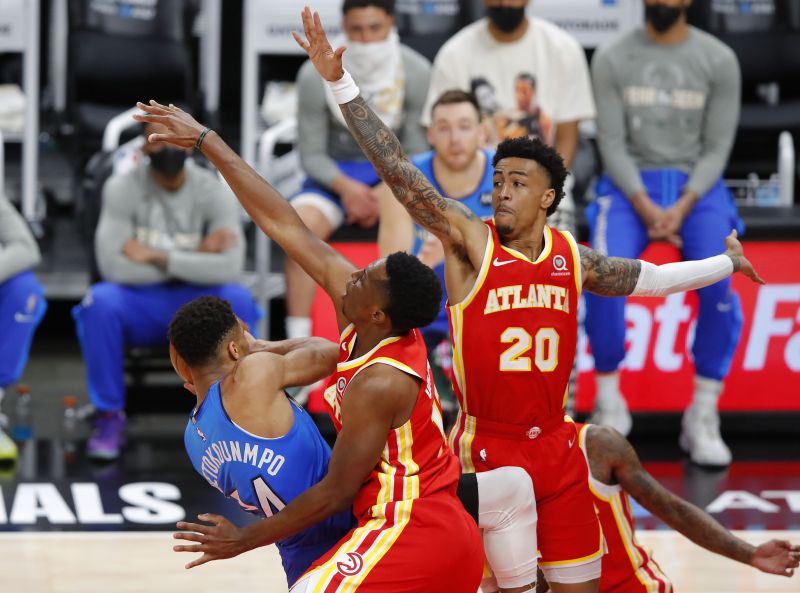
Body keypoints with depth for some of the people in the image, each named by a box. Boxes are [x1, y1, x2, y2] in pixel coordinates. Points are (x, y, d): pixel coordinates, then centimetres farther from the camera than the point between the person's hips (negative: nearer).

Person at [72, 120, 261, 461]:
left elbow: (229, 268, -20)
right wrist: (196, 257, -17)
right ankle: (109, 417, -17)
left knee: (237, 299, -31)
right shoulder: (123, 189, -8)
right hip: (140, 307, 0)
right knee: (100, 300, -33)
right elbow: (114, 266, -20)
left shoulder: (213, 193, -7)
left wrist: (157, 257, -23)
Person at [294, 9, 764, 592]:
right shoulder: (469, 239, -6)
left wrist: (726, 264, 34)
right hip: (487, 449, -4)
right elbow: (399, 171, -14)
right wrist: (340, 83, -22)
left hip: (556, 444, 4)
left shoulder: (572, 257, 7)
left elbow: (650, 278, 24)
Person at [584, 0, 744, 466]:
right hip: (630, 184, 0)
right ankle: (609, 404, -12)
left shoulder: (718, 60, 3)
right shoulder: (613, 59, 3)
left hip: (697, 185, 0)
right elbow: (612, 142, -1)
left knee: (718, 281, -26)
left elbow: (717, 146, 0)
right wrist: (645, 207, -16)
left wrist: (682, 207, -15)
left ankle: (704, 416, -16)